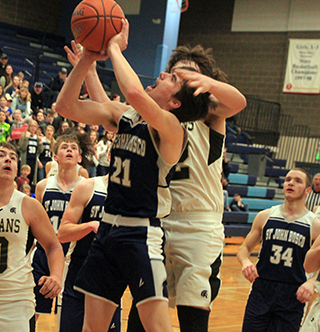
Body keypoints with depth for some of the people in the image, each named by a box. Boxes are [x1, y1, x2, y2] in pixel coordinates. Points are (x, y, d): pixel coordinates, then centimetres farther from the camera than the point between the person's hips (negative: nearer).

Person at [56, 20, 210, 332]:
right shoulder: (123, 115, 6)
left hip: (141, 234, -7)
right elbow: (67, 106, 9)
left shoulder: (171, 127, -16)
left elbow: (135, 93, -36)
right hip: (108, 228, 7)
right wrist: (87, 60, -3)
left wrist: (115, 48, -20)